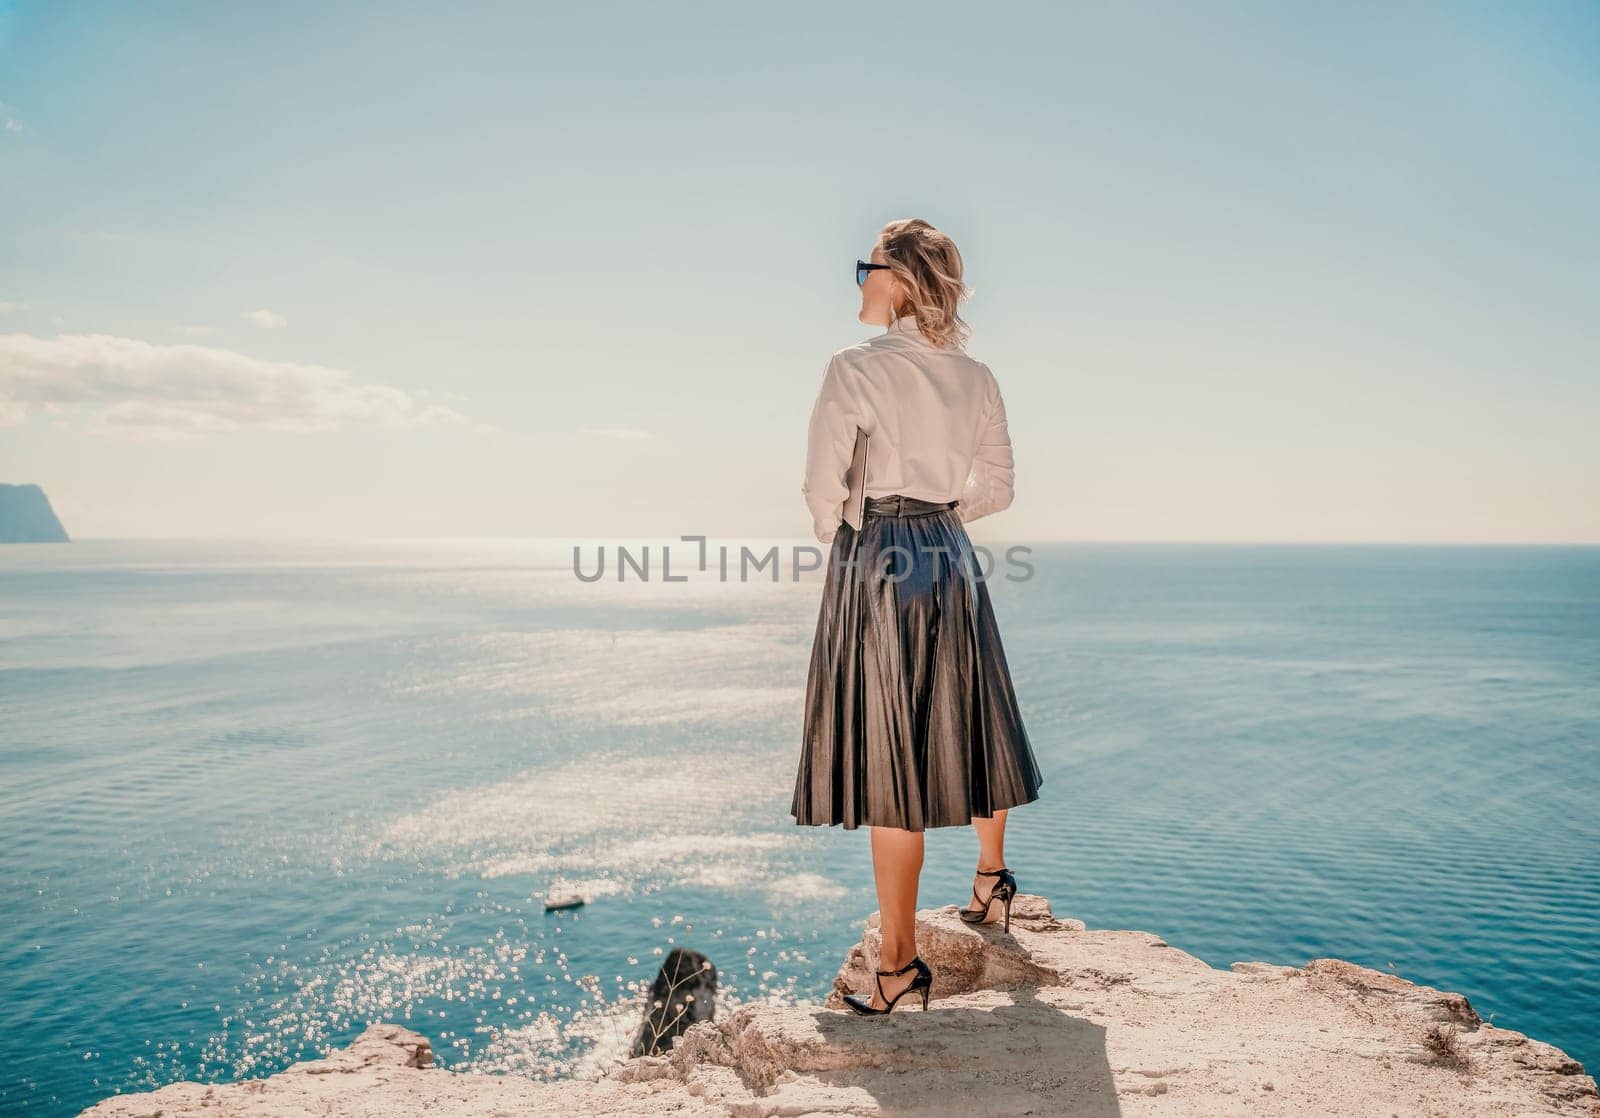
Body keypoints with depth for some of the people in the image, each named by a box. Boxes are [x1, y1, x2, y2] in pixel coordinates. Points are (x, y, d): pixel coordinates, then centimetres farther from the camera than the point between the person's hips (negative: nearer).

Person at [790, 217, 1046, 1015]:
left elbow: (822, 491, -10)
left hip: (875, 563, -6)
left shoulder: (854, 367, -11)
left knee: (890, 755, -1)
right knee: (964, 725, 22)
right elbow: (998, 487, 10)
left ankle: (900, 963, 6)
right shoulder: (975, 376, 6)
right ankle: (992, 876, 43)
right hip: (951, 561, 6)